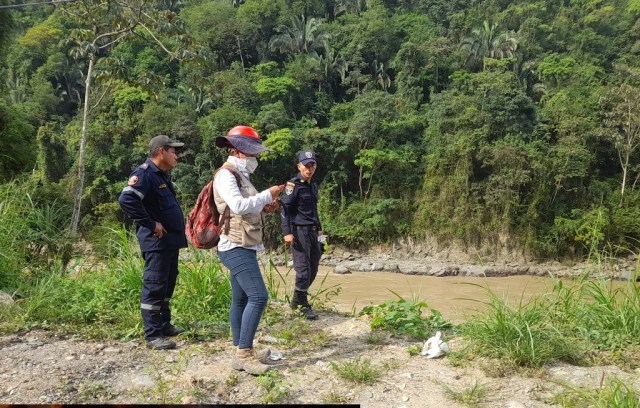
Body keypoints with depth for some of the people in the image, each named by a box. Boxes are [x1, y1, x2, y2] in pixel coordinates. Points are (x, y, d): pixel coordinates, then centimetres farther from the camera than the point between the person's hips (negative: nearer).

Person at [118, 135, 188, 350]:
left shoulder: (162, 175, 17)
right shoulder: (144, 173, -14)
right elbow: (126, 199, -28)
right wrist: (151, 224, -22)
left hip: (170, 241, 10)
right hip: (156, 241, -10)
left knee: (168, 284, 17)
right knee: (154, 286, -6)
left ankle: (164, 325, 29)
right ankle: (152, 335, 0)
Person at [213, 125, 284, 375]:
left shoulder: (240, 175, 19)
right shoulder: (226, 174, -11)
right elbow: (238, 206, -24)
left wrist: (263, 207, 7)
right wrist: (267, 195, -15)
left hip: (243, 247, 10)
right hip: (236, 247, -10)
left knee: (241, 299, 11)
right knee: (258, 296, -15)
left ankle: (241, 352, 17)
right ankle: (244, 354, -11)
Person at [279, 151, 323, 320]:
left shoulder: (313, 185, 16)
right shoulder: (293, 185, -9)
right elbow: (284, 209, -15)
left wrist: (319, 228, 22)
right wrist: (287, 232, -22)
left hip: (313, 232, 8)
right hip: (299, 231, -8)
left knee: (313, 269, 10)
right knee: (303, 270, -7)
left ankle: (297, 300, 25)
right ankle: (304, 305, 9)